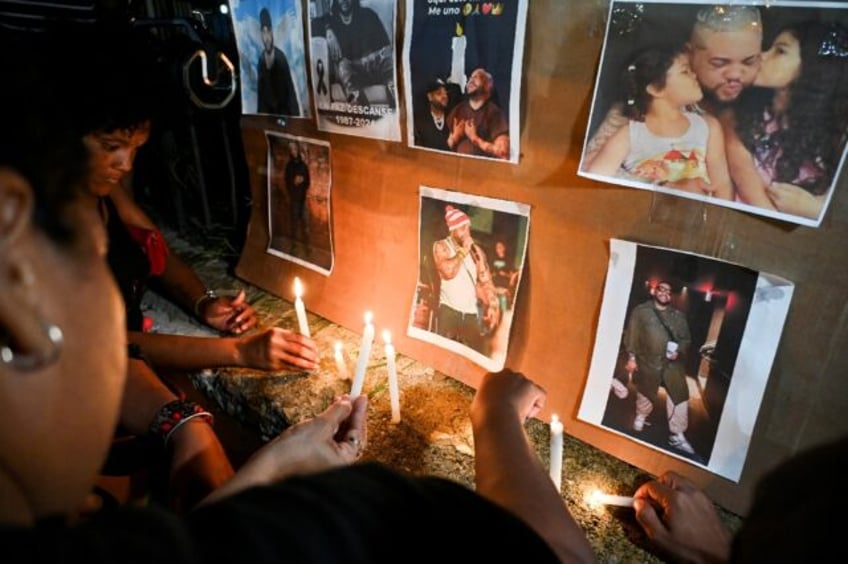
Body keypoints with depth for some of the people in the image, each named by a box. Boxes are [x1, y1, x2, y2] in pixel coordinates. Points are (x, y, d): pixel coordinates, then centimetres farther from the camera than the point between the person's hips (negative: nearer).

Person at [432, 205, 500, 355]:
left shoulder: (476, 250, 8)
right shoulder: (441, 246, -1)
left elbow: (485, 279, 4)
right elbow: (448, 272, -18)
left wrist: (493, 305, -7)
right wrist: (463, 250, -10)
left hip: (472, 313, 3)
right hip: (449, 311, -3)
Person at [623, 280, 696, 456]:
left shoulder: (679, 315, 7)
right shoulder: (641, 310, -1)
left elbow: (686, 339, 9)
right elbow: (631, 334, -2)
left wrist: (679, 351, -11)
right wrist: (632, 357, -6)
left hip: (673, 364, 2)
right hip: (648, 362, -2)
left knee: (679, 396, -3)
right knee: (645, 394, 14)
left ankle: (677, 436, 7)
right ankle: (641, 417, 44)